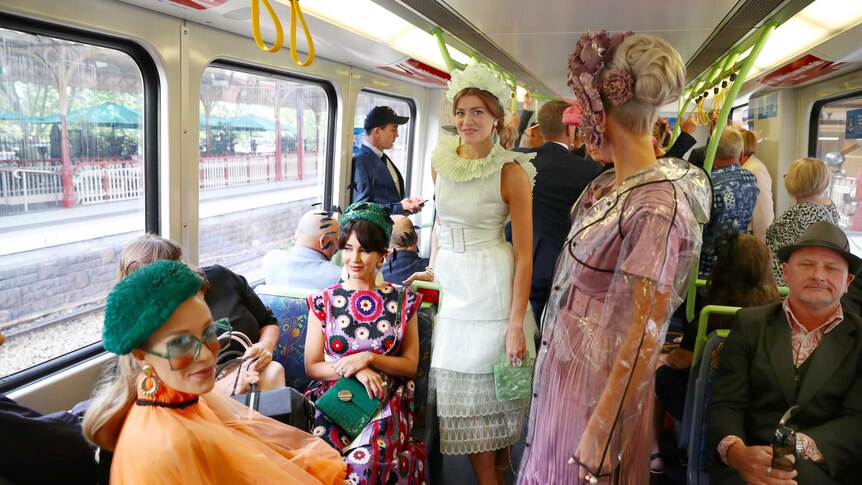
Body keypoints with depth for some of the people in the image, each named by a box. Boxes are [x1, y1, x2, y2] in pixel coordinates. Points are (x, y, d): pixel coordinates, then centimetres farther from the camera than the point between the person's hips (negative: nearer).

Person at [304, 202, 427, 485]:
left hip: (384, 401, -1)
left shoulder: (402, 300, 5)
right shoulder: (323, 301, 6)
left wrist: (368, 358, -10)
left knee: (365, 461, -29)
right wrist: (355, 370, -12)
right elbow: (312, 366, 5)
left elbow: (410, 365, 6)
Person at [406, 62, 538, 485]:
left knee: (488, 389, 4)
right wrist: (432, 269, 14)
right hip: (450, 284, 6)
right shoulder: (441, 160, 5)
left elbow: (524, 253, -12)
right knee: (458, 390, 11)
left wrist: (517, 323, -16)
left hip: (491, 287, -5)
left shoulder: (511, 172, -11)